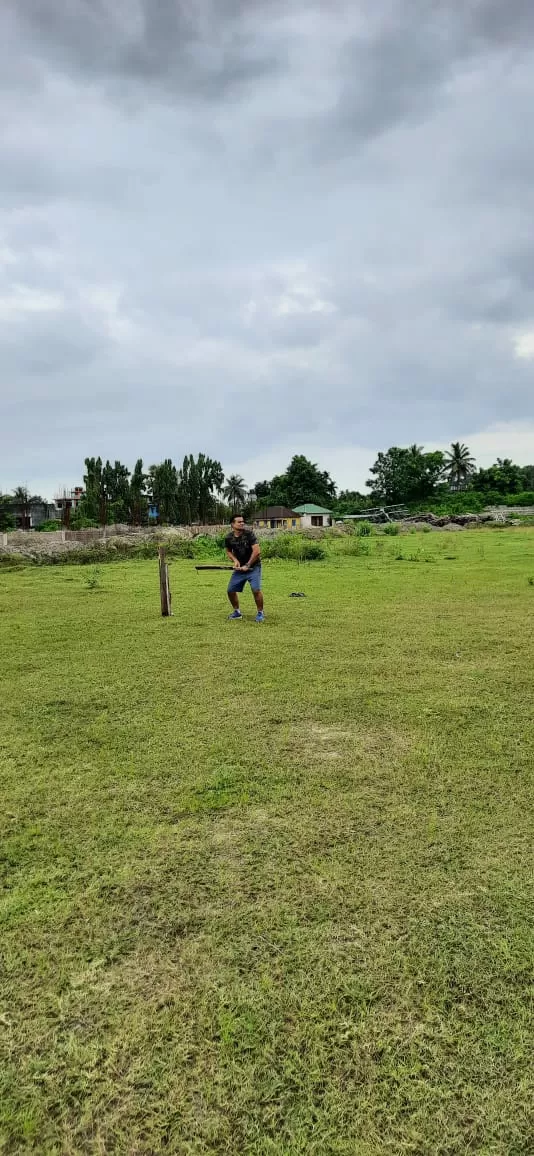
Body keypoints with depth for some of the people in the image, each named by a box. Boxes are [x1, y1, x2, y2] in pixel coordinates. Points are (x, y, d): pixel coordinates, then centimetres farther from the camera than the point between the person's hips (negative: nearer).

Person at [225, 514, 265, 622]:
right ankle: (237, 612, 23)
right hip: (239, 568, 5)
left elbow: (256, 551, -21)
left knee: (256, 590, -19)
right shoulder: (229, 538, -3)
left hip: (253, 566, -5)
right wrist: (235, 560, -4)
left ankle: (260, 613, -1)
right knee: (231, 590, 3)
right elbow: (228, 551, 16)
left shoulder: (249, 534, -16)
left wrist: (247, 565, -19)